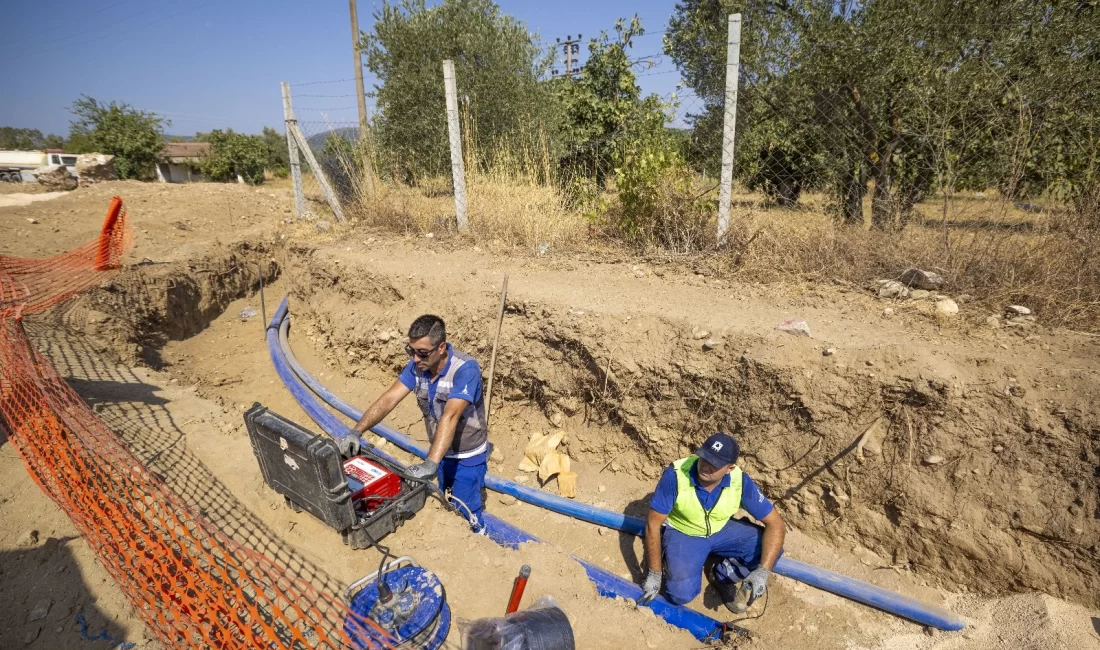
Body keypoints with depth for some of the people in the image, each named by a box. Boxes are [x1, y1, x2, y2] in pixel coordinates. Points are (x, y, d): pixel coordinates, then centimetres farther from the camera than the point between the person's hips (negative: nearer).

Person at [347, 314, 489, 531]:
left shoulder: (465, 369, -31)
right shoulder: (418, 365, -11)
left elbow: (450, 417, -40)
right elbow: (388, 399, -14)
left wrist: (430, 464, -47)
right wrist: (356, 432, -25)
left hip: (467, 456, -6)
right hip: (440, 452, 6)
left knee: (463, 515, 5)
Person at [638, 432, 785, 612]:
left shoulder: (740, 481, -25)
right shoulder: (676, 474, -33)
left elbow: (775, 524, -17)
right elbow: (653, 524, -24)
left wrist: (762, 572, -30)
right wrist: (654, 574, -22)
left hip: (721, 530, 3)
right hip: (682, 533, -3)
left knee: (770, 548, -17)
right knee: (681, 593, -22)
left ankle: (722, 575, 5)